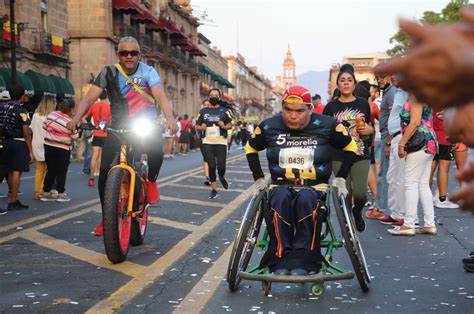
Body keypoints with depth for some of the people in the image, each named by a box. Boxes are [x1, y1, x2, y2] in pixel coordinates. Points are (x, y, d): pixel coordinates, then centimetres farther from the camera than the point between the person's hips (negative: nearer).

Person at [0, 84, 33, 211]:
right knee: (17, 172, -4)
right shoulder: (22, 111, -13)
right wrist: (30, 151, -10)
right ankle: (13, 202, -4)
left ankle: (13, 197, 25)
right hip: (19, 143, -7)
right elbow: (26, 133, -14)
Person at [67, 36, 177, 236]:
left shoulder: (148, 72, -6)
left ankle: (152, 181, -1)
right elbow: (90, 97, -11)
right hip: (119, 126, 2)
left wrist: (169, 117, -41)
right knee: (105, 171, -9)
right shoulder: (109, 73, -3)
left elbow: (160, 95, -21)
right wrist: (76, 117, -29)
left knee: (155, 148, -34)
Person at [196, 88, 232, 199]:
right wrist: (201, 128, -9)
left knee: (221, 166, -6)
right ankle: (214, 190, 8)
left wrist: (224, 126, -16)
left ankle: (221, 177, 31)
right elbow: (197, 126, 13)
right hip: (207, 142, 1)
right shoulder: (203, 111, 11)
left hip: (221, 142, -1)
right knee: (211, 166, -3)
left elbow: (230, 125, 5)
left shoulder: (224, 111, 7)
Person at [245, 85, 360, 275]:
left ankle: (303, 260, -34)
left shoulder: (327, 125, -2)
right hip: (281, 185, 1)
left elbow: (351, 148, 11)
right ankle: (280, 259, -35)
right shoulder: (269, 126, 2)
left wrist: (340, 179, 5)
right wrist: (259, 178, 11)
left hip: (316, 186, -1)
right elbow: (251, 149, 19)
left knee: (305, 200, -37)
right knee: (281, 199, -36)